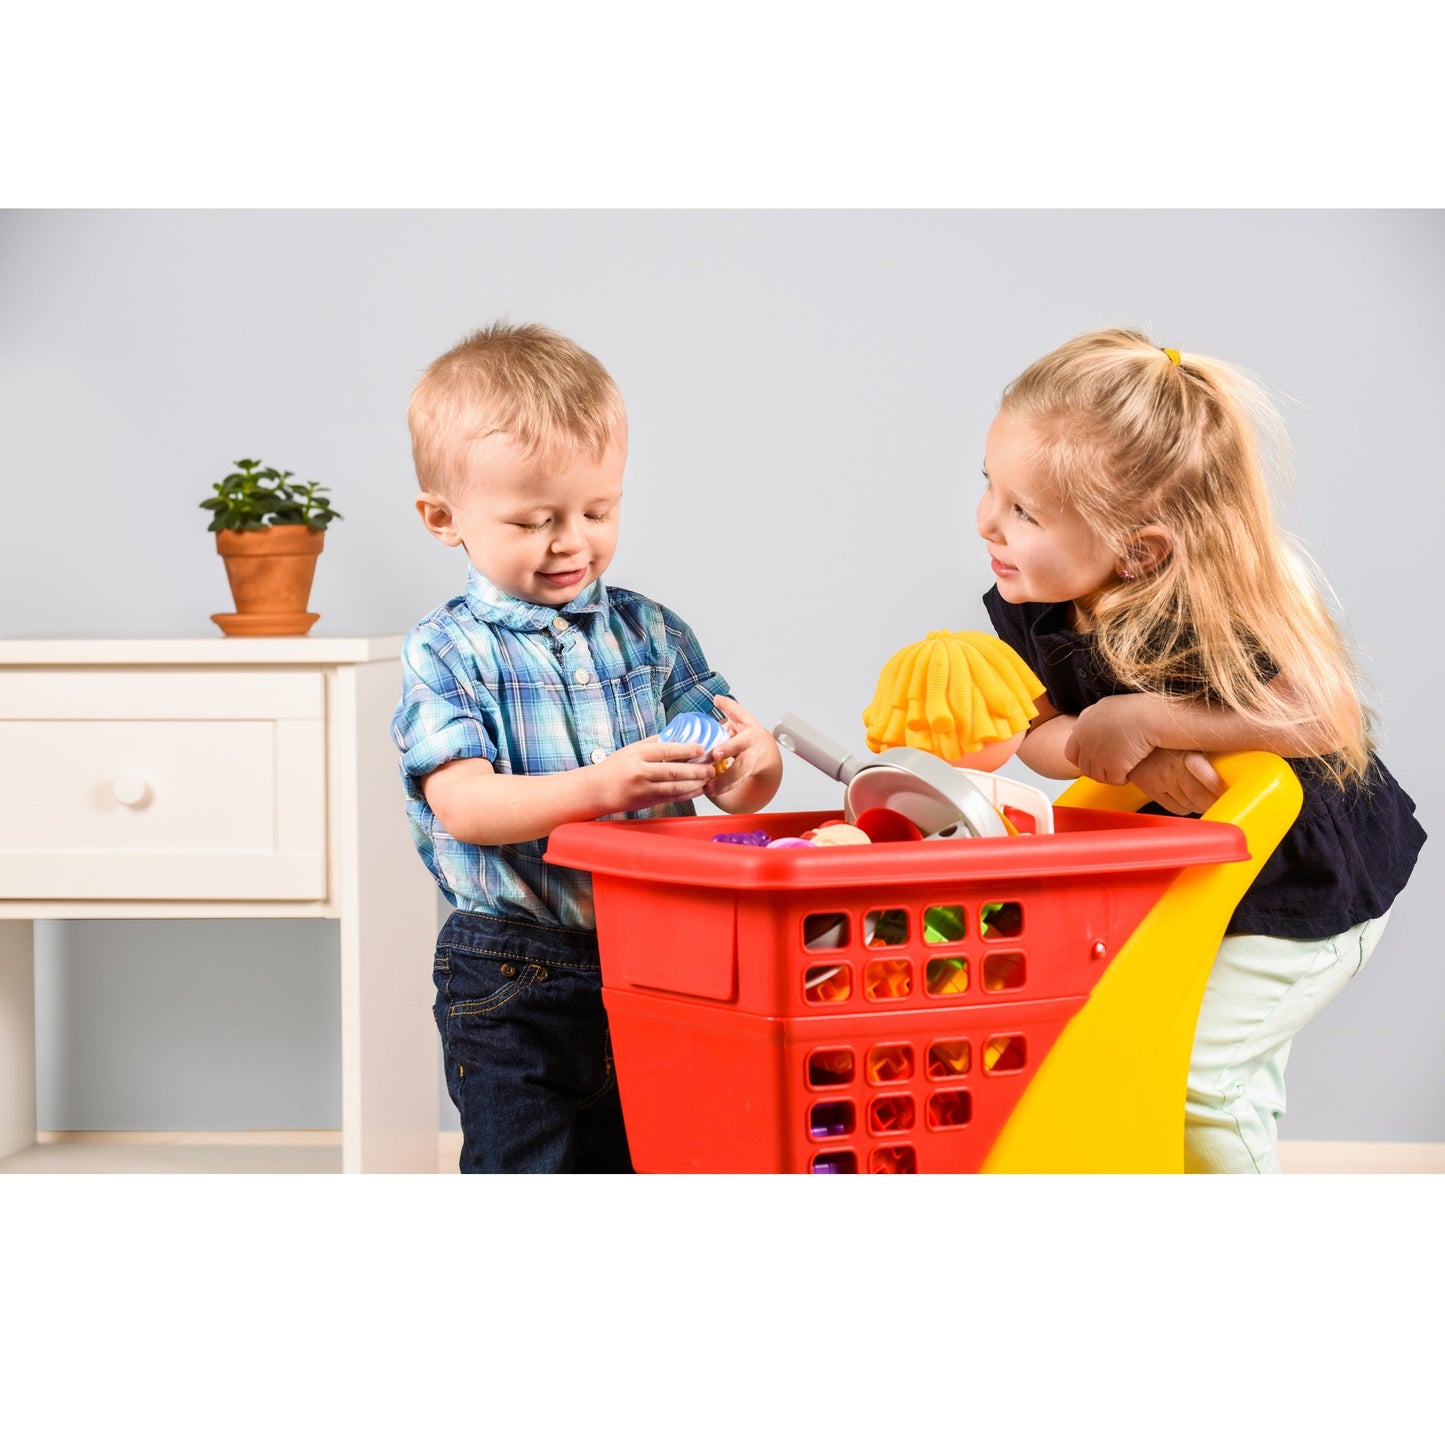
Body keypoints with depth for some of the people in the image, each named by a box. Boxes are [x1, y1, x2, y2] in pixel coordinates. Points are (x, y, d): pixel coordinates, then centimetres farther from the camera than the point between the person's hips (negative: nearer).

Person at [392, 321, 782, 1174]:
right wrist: (599, 788, -34)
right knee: (522, 1168, 0)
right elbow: (464, 804, -19)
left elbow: (728, 790, 3)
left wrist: (750, 767, -22)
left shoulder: (652, 632, 7)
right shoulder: (447, 653, -6)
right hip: (513, 988, -4)